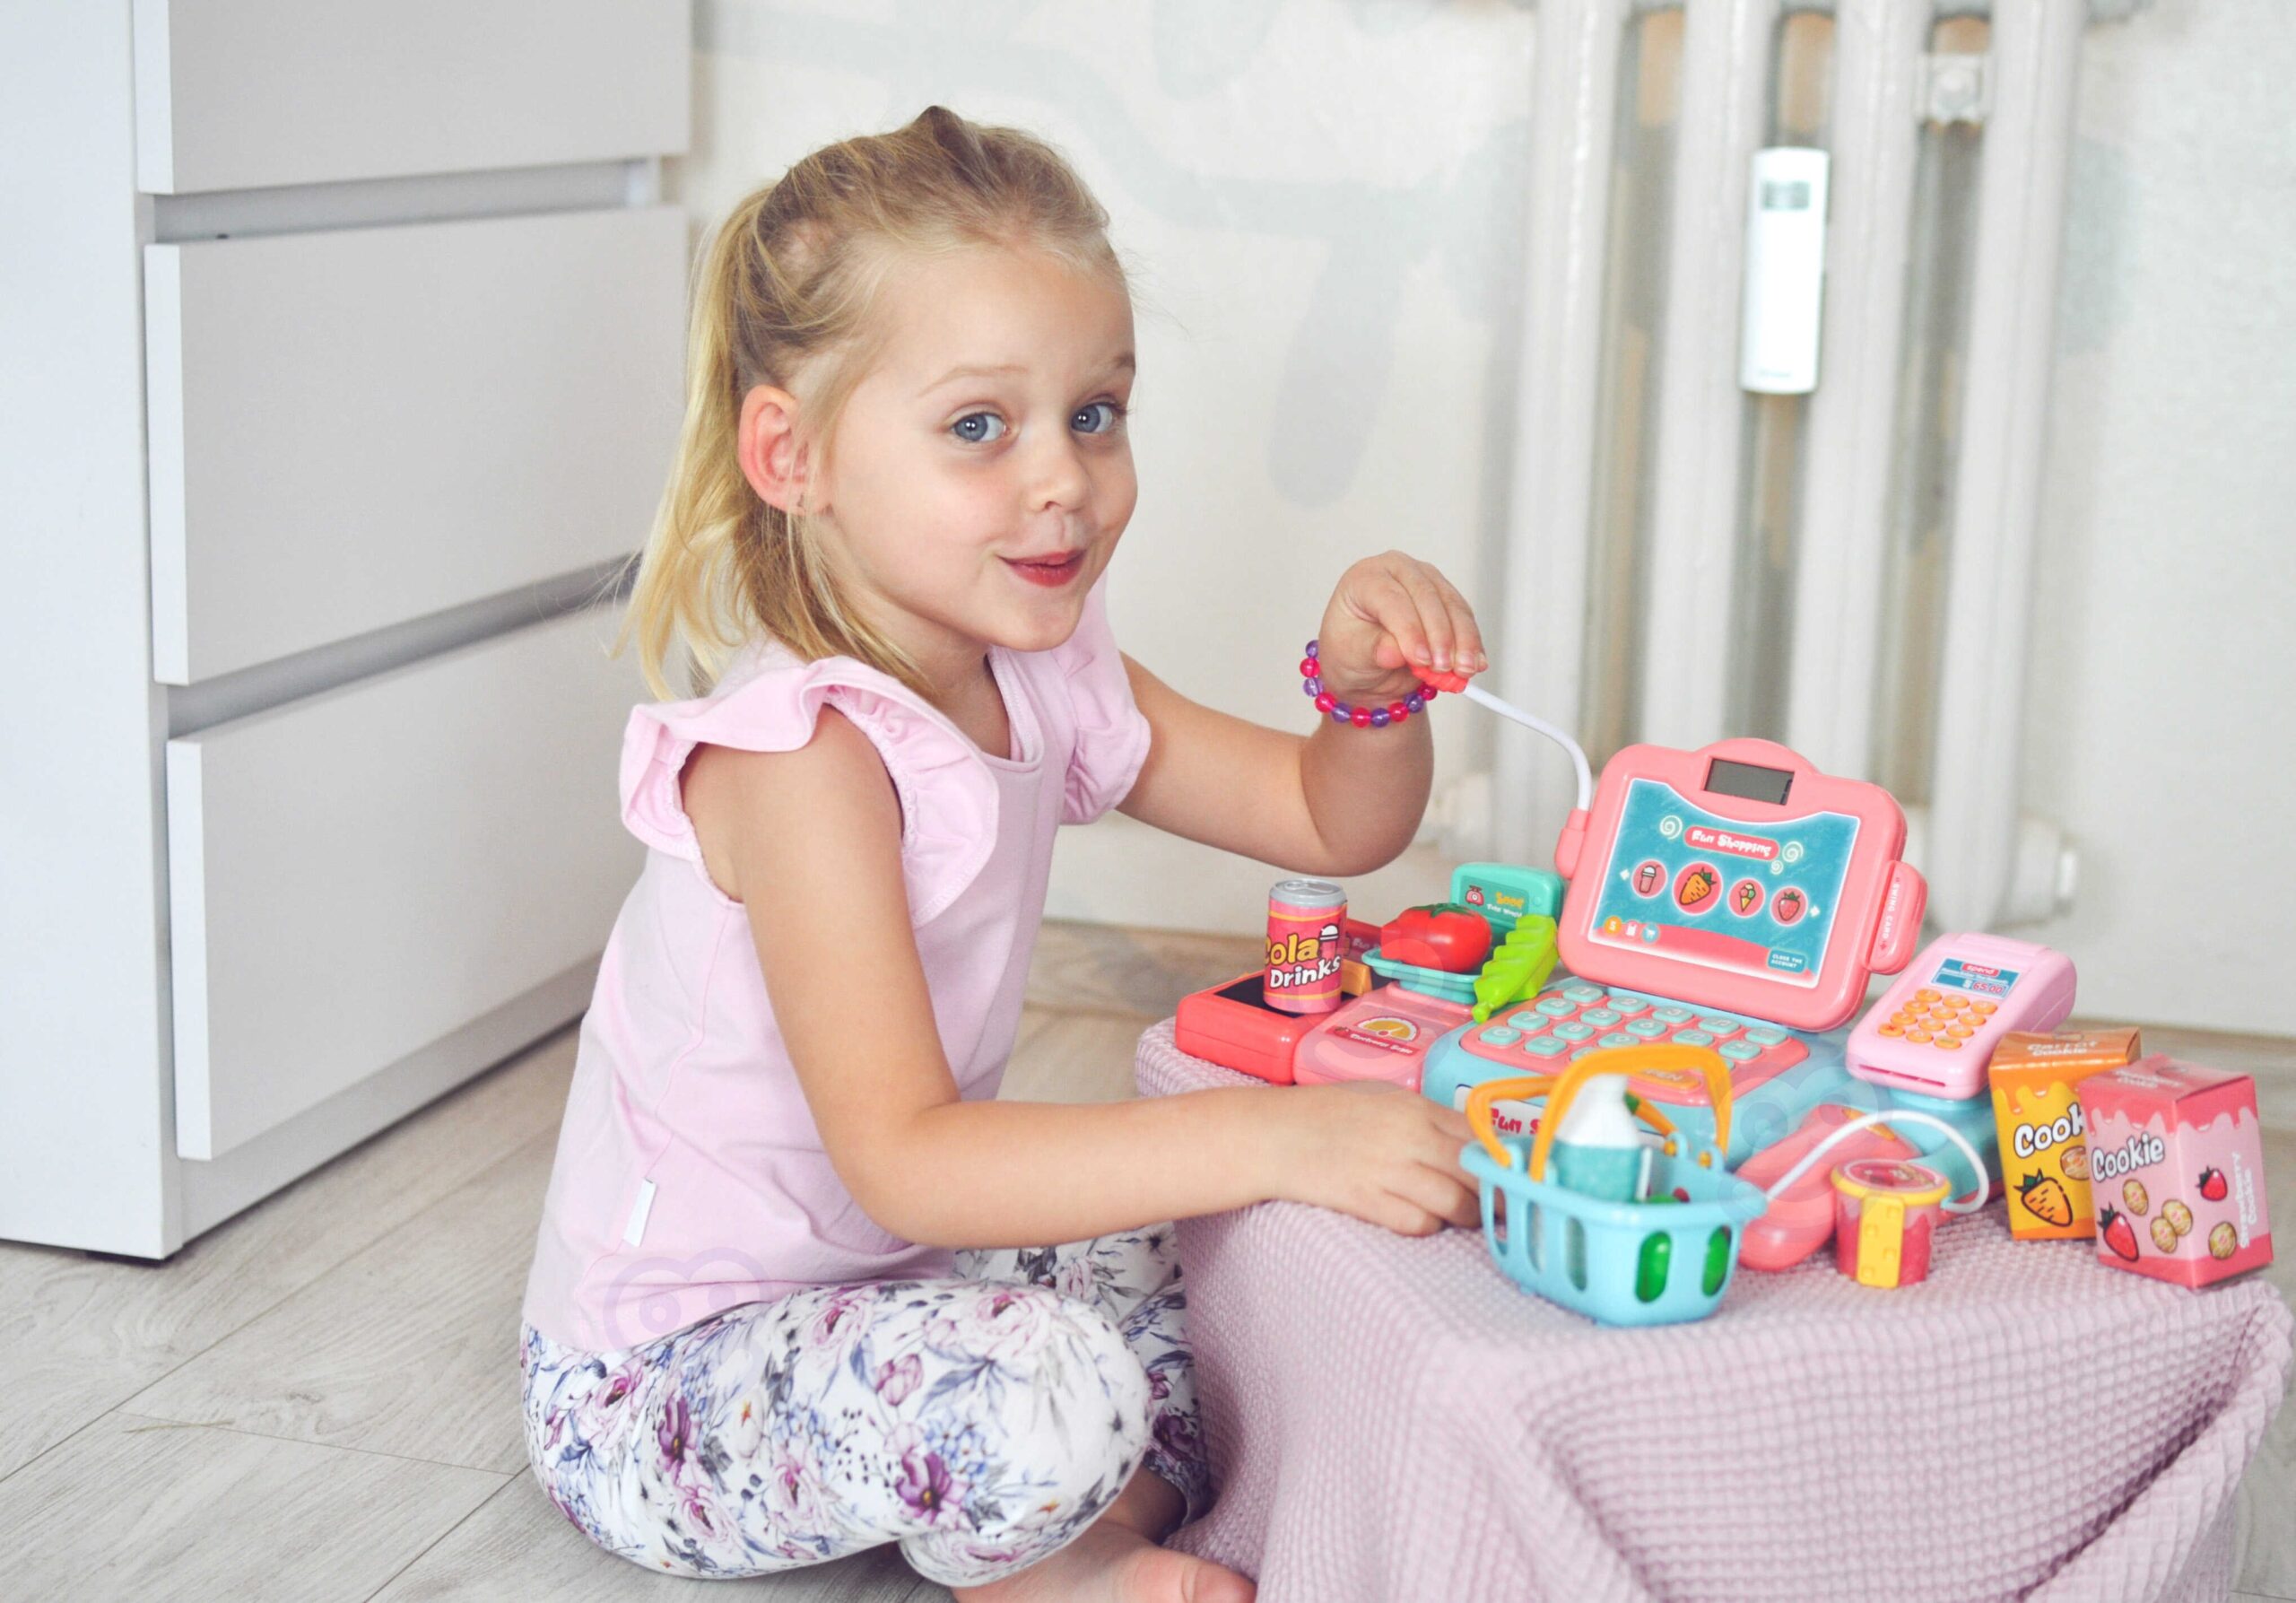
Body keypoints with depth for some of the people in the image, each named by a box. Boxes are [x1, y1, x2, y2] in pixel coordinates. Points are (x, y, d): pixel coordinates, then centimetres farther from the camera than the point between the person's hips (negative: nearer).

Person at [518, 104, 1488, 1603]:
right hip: (661, 1380, -8)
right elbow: (902, 1157, -36)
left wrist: (1372, 683, -14)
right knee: (1042, 1395, -33)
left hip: (883, 1281, 9)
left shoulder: (1048, 678, -1)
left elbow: (1333, 821, 9)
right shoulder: (800, 751, -28)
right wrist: (1264, 1137, -43)